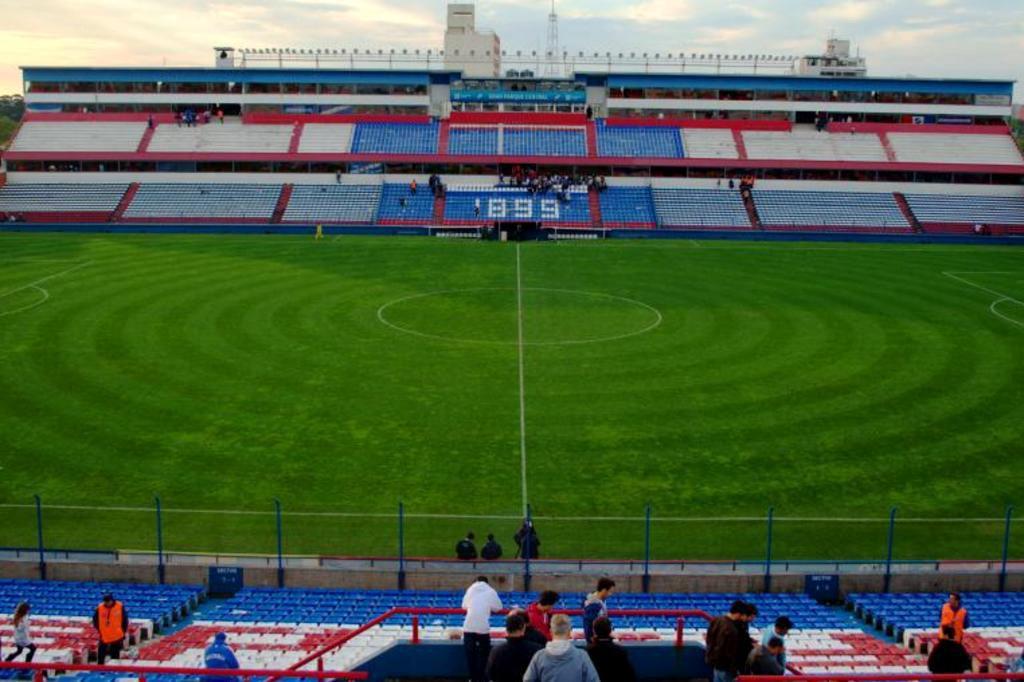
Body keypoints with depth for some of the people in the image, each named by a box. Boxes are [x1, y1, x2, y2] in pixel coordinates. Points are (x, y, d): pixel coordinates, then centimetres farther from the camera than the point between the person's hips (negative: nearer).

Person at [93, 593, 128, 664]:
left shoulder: (120, 607, -10)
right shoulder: (100, 608, -7)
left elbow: (125, 620, 0)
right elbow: (95, 620, 7)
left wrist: (123, 631, -1)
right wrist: (99, 630, 2)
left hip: (117, 637, -1)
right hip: (104, 637, 1)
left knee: (115, 656, 7)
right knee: (101, 655, 3)